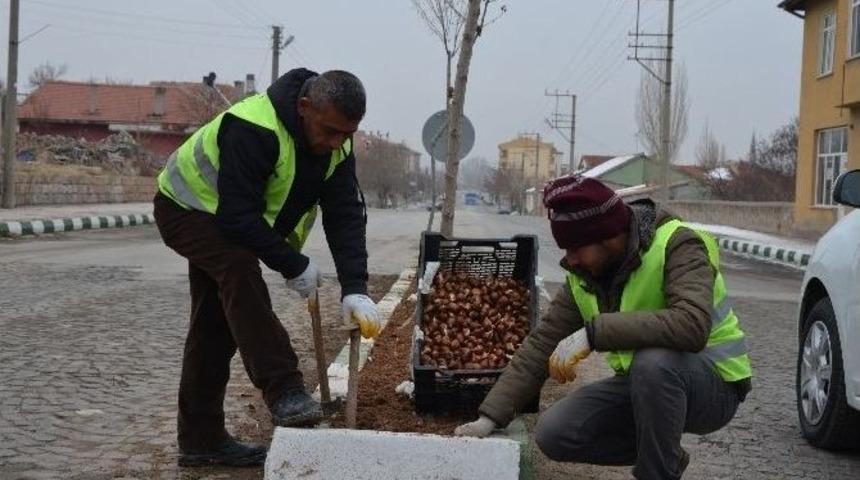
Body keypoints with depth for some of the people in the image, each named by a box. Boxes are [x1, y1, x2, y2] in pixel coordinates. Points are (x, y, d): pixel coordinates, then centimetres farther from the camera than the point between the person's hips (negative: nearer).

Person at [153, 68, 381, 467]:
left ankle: (201, 439, 15)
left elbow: (346, 215, -17)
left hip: (233, 225, 8)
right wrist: (294, 265, -30)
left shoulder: (336, 144, -12)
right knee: (241, 270, -34)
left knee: (217, 326, 8)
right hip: (187, 208, -8)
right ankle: (283, 392, -34)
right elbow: (238, 216, -37)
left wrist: (355, 289, -27)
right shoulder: (252, 130, -37)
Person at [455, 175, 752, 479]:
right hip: (643, 384, 7)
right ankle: (662, 453, 11)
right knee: (553, 434, -10)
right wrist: (490, 417, -8)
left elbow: (691, 325, -41)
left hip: (713, 385, -6)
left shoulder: (676, 245, -23)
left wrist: (593, 332, -42)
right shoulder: (583, 274, -2)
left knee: (653, 359, -38)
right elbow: (542, 345, -1)